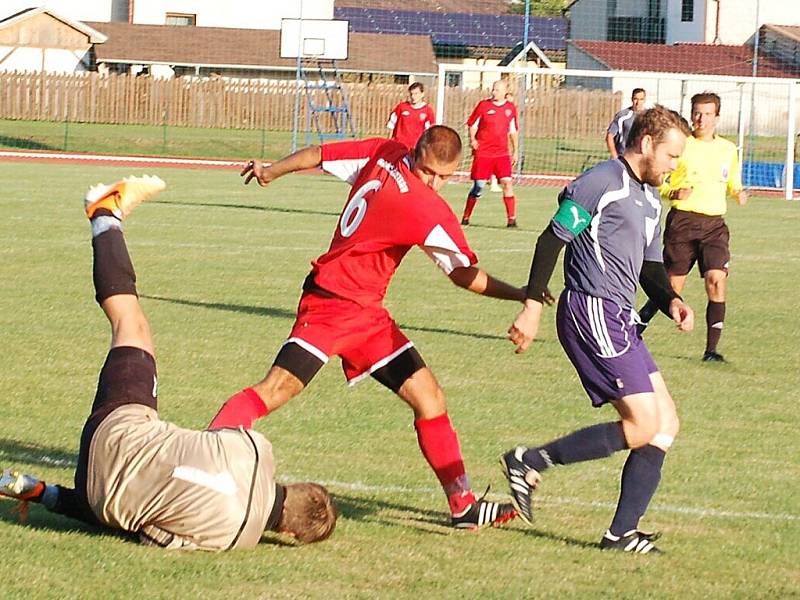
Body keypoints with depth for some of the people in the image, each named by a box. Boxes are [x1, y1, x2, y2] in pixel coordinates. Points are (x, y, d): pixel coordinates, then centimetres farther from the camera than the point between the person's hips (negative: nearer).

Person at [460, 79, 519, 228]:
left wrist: (515, 151, 15)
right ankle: (466, 217, 14)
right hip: (483, 153, -2)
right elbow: (472, 125, 5)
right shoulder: (483, 105, -1)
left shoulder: (510, 108, 7)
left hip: (502, 153, 2)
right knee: (478, 186, -2)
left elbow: (513, 131, 17)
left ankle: (511, 219, -8)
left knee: (507, 182, -12)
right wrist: (472, 140, -12)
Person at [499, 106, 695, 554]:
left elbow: (649, 267, 23)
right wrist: (533, 306, -17)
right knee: (643, 427, -14)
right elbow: (553, 239, -12)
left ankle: (623, 533, 7)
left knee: (666, 423, 6)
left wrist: (670, 301, 2)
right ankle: (531, 463, -7)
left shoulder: (650, 198, 21)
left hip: (619, 319, 10)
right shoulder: (603, 182, -9)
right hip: (592, 311, -10)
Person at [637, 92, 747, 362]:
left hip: (714, 224, 3)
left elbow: (732, 183, 26)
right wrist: (675, 193, -17)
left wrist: (738, 193, 3)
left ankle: (711, 349, -9)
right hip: (683, 221, -3)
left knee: (717, 281, -15)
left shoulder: (728, 150, 11)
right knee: (672, 286, -1)